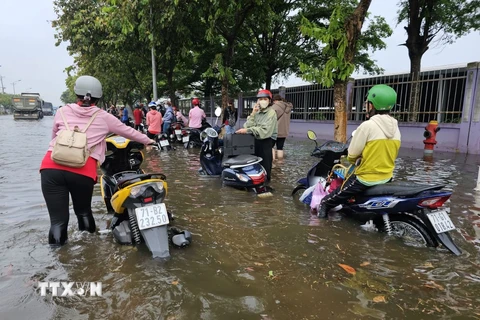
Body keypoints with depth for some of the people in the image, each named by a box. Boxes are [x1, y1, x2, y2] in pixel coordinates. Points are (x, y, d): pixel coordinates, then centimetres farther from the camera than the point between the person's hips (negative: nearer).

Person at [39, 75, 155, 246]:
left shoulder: (63, 111, 17)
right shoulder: (103, 117, 13)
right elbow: (128, 131, 24)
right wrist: (148, 141, 38)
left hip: (51, 167, 1)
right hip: (83, 171, 0)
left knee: (58, 219, 7)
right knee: (83, 211, 23)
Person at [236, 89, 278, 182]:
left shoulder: (271, 113, -7)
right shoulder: (257, 112, 16)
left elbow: (265, 131, -22)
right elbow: (247, 126, 3)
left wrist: (247, 130, -26)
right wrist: (253, 114, -7)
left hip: (266, 141, -7)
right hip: (256, 140, 7)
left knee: (264, 166, -5)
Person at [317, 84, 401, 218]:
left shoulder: (368, 125, -20)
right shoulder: (395, 128, 2)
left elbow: (352, 154, -14)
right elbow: (391, 154, 11)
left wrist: (352, 159, 9)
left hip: (366, 178, -7)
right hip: (387, 177, 7)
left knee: (338, 195, 11)